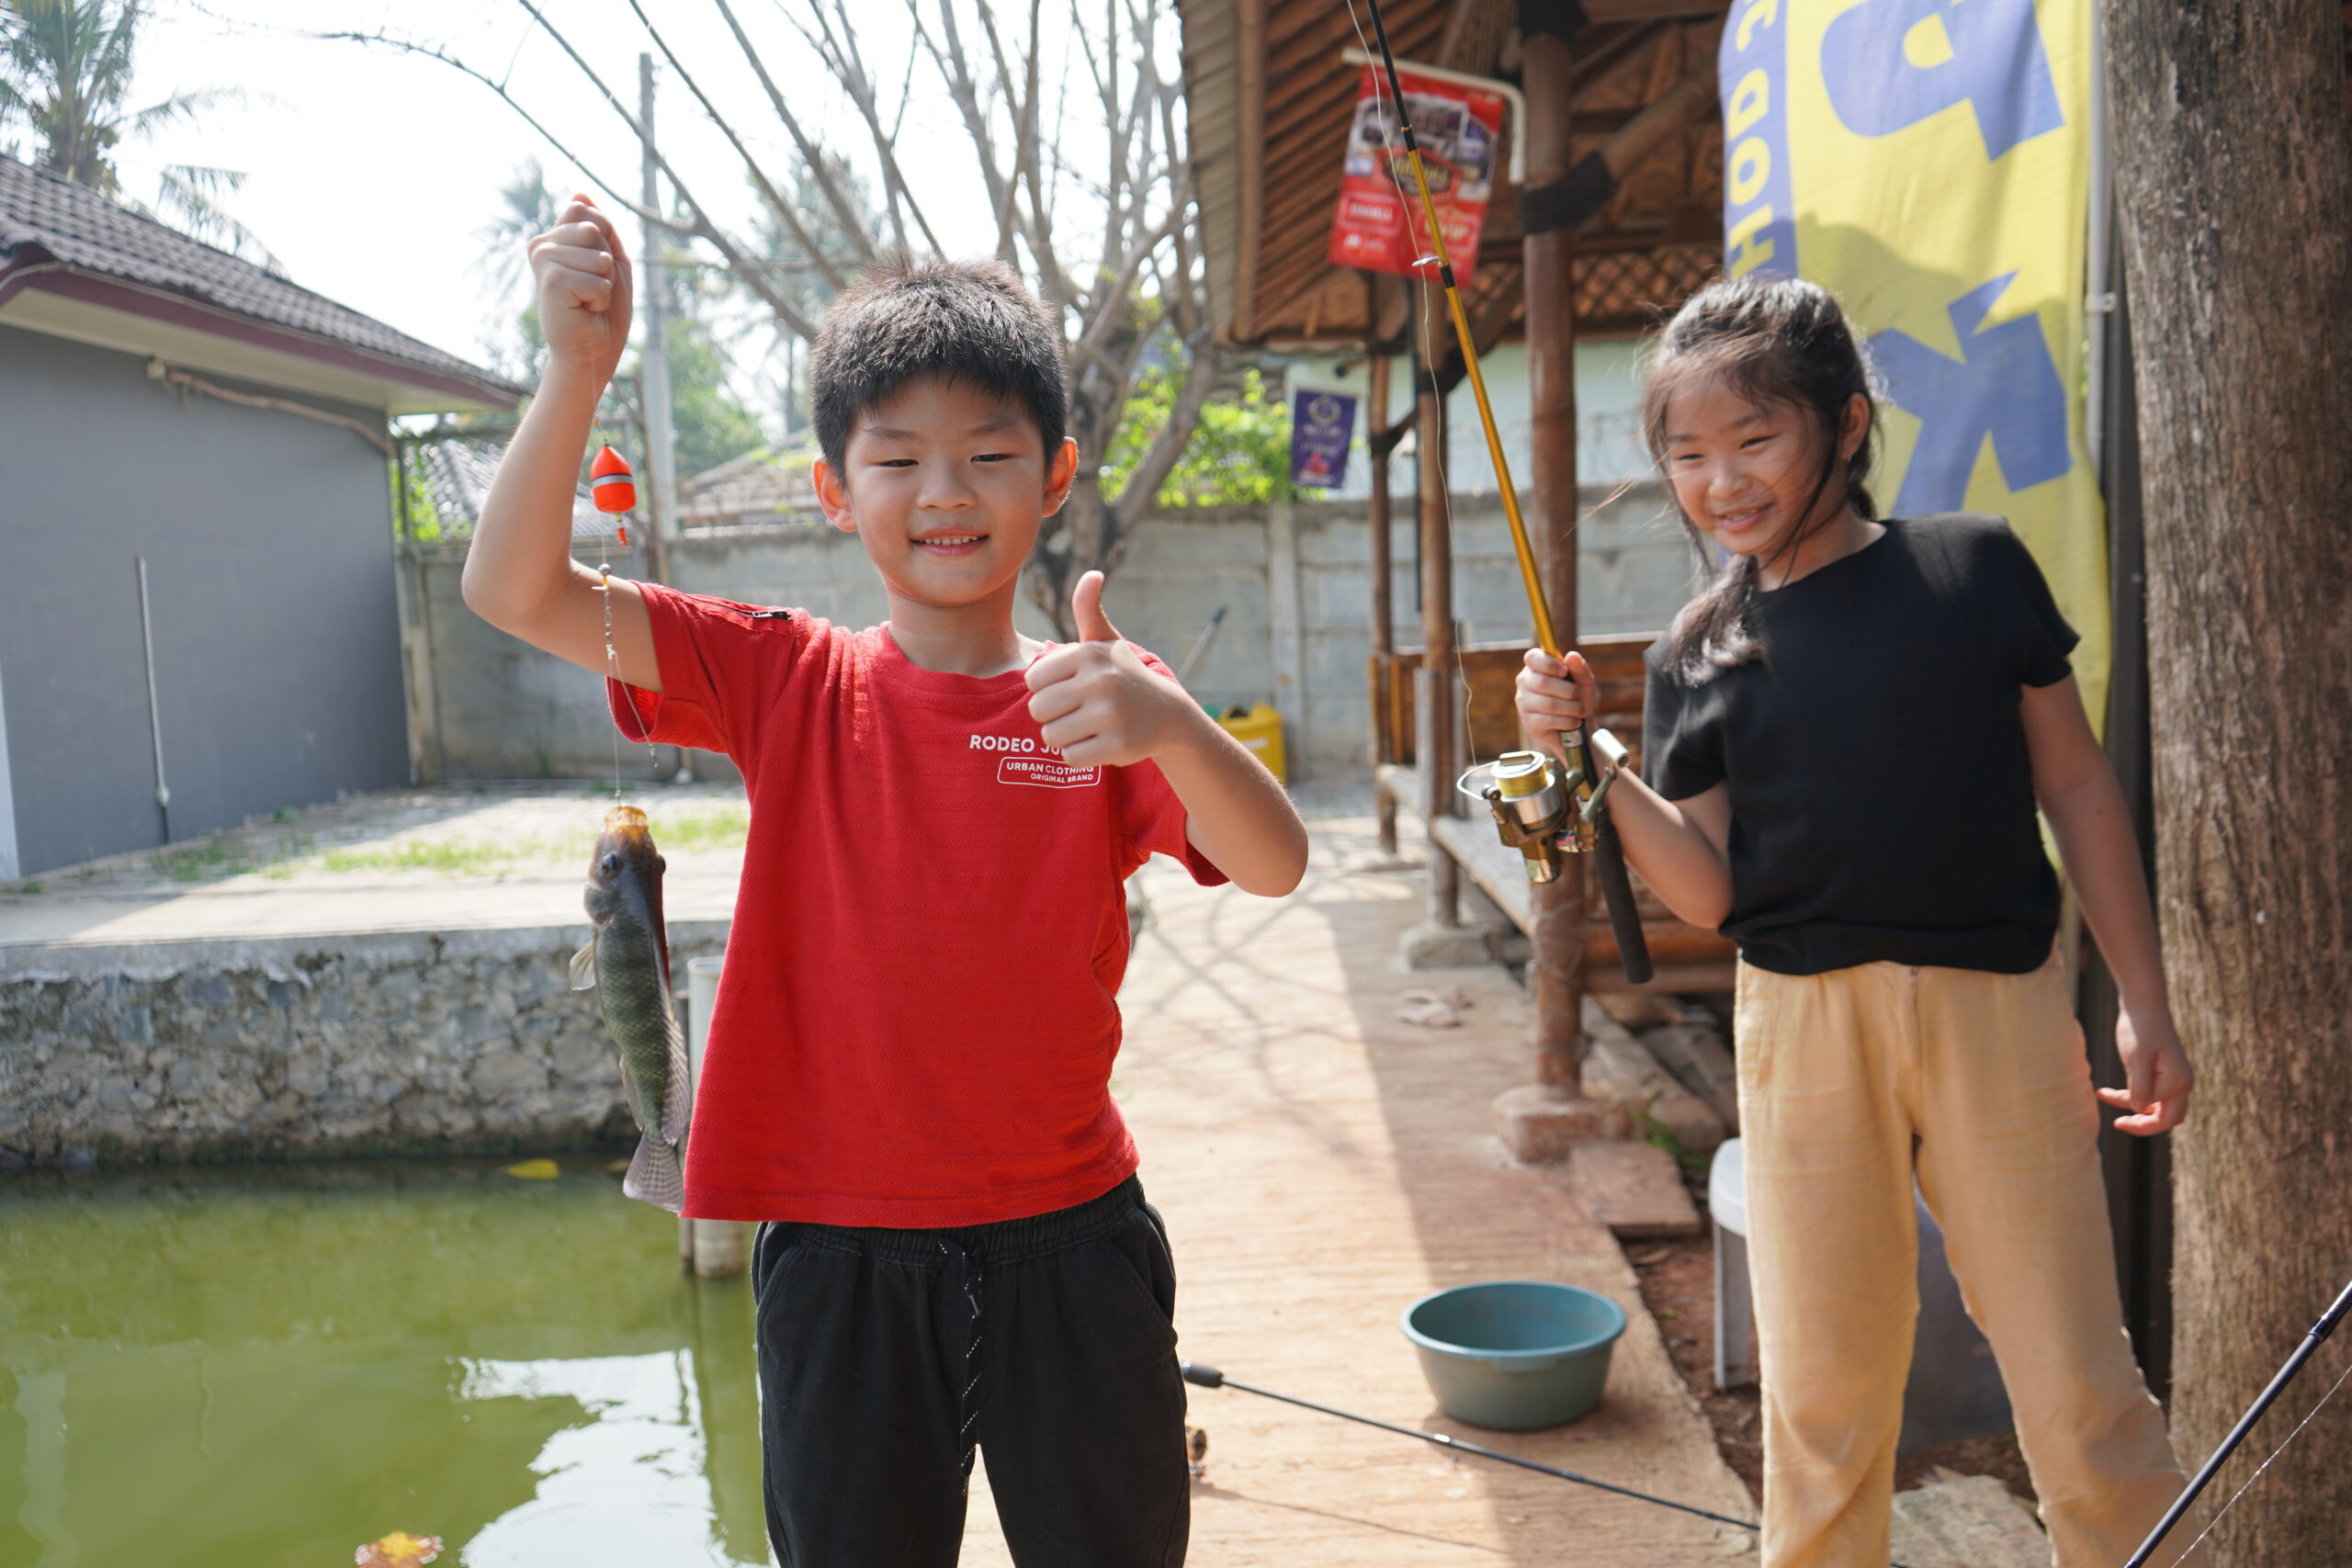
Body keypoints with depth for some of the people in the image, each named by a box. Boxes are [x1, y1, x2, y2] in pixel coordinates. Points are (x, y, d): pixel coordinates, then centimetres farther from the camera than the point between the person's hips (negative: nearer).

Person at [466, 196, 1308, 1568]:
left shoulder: (1100, 697, -5)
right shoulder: (788, 682, -3)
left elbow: (1275, 867, -19)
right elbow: (518, 591, -9)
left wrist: (1171, 727, -40)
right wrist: (578, 370, -24)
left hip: (1067, 1246, 0)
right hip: (841, 1257, 0)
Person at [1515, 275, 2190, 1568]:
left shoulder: (1976, 564, 2)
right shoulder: (1700, 654, 4)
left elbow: (2076, 785, 7)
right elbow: (1706, 892, -1)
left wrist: (2144, 1004, 5)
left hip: (2000, 1011, -1)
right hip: (1804, 1024, 1)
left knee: (2081, 1388, 5)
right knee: (1821, 1391, 10)